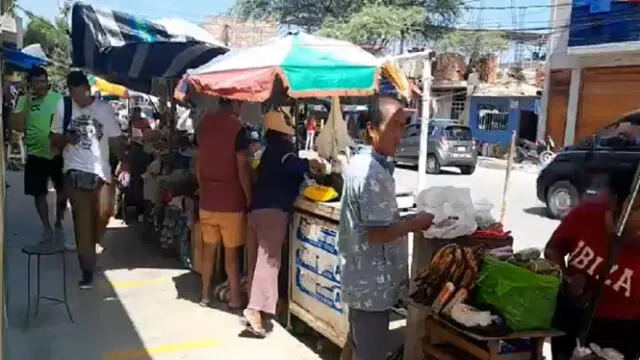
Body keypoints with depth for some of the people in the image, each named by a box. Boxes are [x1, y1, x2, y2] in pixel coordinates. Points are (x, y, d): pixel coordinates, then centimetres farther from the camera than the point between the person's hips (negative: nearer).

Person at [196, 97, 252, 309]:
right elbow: (242, 168, -16)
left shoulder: (204, 123, 4)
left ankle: (205, 295, 26)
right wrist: (249, 197, -6)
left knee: (208, 249, 16)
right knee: (231, 252, 5)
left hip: (207, 199, 5)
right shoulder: (236, 127, -15)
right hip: (231, 201, -5)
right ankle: (235, 298, 16)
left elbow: (199, 162, 11)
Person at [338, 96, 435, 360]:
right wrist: (415, 223, -11)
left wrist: (406, 221, 10)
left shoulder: (360, 163, 8)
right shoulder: (373, 173, -24)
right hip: (373, 282, -10)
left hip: (360, 277, 10)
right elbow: (378, 233, -25)